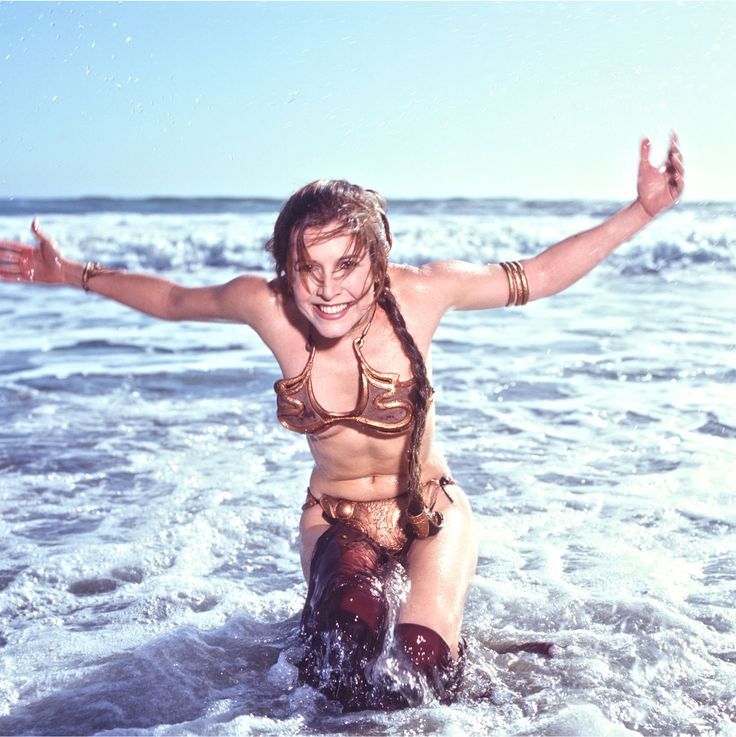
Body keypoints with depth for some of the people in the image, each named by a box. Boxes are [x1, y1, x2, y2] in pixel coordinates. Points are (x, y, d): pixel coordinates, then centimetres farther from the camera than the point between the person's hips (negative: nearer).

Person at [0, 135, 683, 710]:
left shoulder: (419, 292, -22)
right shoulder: (266, 305, -19)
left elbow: (537, 275, -10)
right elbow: (172, 299, 2)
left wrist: (643, 209, -15)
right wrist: (72, 274, 0)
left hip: (432, 510, 0)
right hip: (336, 520, 1)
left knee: (424, 681, -15)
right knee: (345, 672, -22)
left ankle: (432, 610, 22)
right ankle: (353, 603, 16)